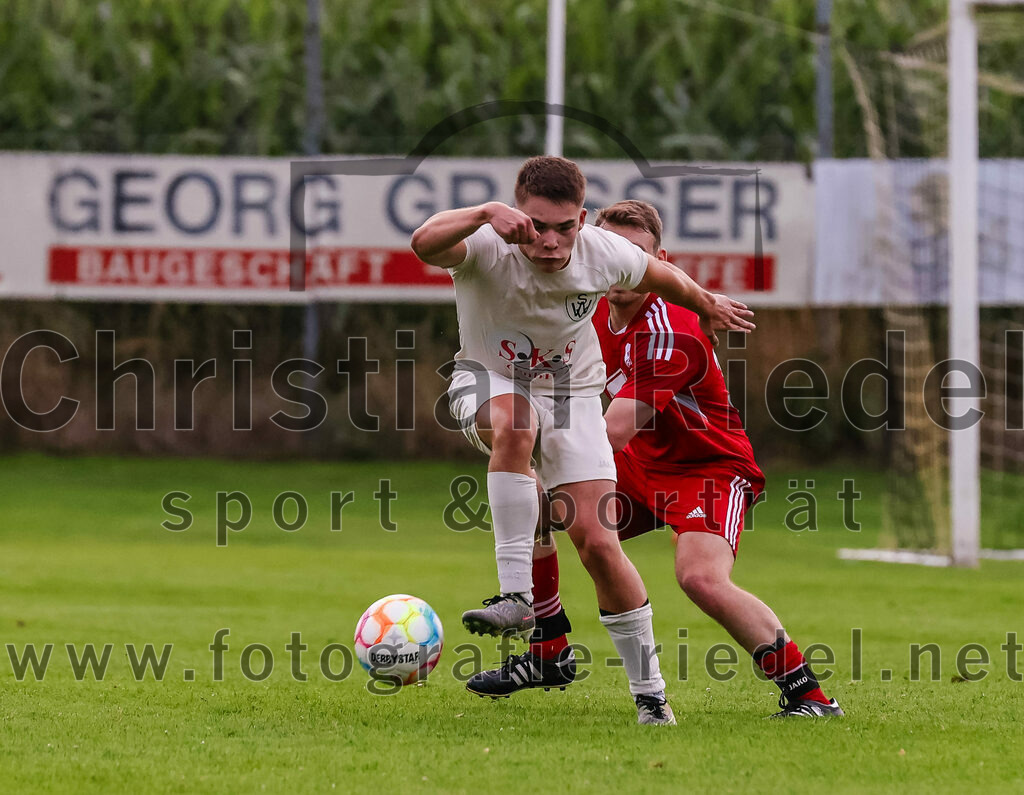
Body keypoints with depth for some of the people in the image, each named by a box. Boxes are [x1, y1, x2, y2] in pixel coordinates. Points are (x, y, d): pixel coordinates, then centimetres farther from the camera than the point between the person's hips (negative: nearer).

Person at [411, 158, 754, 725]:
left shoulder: (605, 254, -16)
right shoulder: (488, 247, -27)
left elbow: (659, 275, 8)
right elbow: (424, 244, -50)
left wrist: (709, 306, 26)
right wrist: (484, 213, -65)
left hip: (572, 392, 2)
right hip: (490, 381, -2)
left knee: (598, 544, -9)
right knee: (515, 427, -40)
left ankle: (649, 692, 5)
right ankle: (516, 597, -39)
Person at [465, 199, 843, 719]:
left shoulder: (669, 333, -28)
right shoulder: (600, 315, 0)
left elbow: (613, 434, -32)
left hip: (709, 468, -9)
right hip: (642, 466, 9)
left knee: (702, 578, -34)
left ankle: (807, 694, -25)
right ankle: (549, 657, 21)